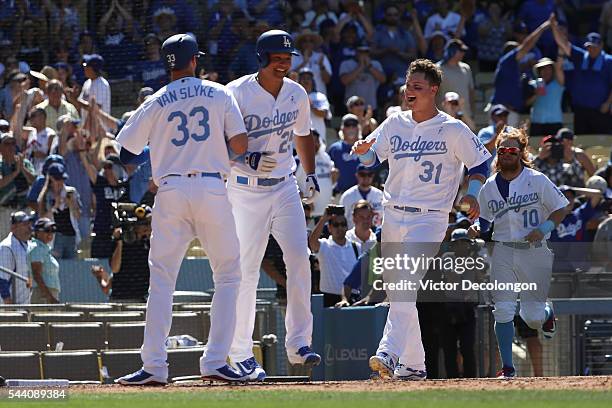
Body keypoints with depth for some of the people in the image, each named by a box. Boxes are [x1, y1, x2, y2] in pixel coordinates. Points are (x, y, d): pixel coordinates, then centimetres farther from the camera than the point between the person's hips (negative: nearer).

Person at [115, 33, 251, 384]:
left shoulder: (156, 103, 7)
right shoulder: (220, 94, 6)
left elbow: (127, 154, 7)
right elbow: (240, 146, -1)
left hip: (171, 191, 1)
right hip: (212, 190, -1)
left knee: (162, 280, 4)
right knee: (228, 276, 9)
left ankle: (154, 365, -5)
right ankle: (216, 362, -1)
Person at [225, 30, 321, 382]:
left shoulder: (297, 94, 6)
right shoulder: (236, 94, -12)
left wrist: (311, 174, 14)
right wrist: (248, 160, -27)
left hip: (285, 188, 5)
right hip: (246, 191, -5)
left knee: (299, 259, -9)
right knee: (246, 271, -5)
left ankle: (298, 343, -4)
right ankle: (242, 355, 1)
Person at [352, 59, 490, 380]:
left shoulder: (452, 130, -3)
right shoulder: (395, 124, 9)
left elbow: (480, 161, 5)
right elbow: (370, 157, 7)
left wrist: (471, 195, -10)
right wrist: (363, 150, -17)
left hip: (429, 218, -6)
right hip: (392, 217, 6)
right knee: (395, 290, 8)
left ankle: (389, 353, -32)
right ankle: (414, 363, 19)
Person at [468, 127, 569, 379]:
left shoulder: (537, 180, -4)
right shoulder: (489, 187, 6)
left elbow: (561, 209, 0)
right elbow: (484, 218, 16)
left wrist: (544, 228, -15)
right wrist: (476, 229, -6)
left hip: (534, 252, -2)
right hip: (503, 253, 2)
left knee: (532, 316, 1)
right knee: (503, 311, -9)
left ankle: (548, 312, 39)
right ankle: (507, 367, -2)